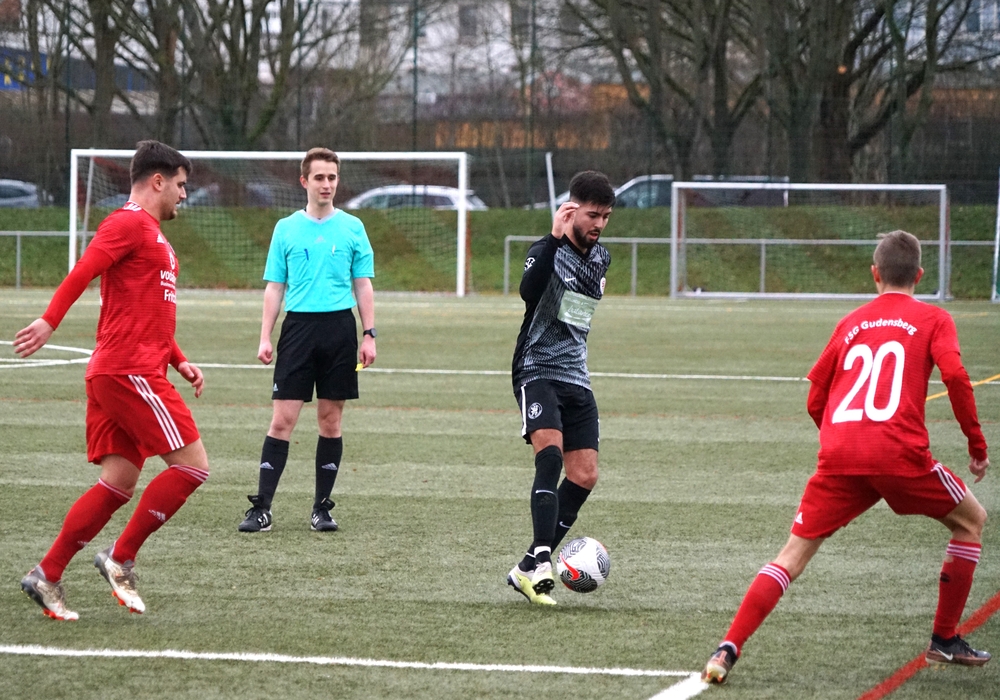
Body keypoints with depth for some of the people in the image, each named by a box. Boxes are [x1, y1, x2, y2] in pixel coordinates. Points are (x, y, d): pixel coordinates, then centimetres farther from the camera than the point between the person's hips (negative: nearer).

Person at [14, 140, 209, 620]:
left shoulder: (150, 234, 24)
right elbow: (83, 271, -20)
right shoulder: (128, 223, -7)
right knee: (192, 465, -9)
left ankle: (47, 576, 5)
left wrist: (181, 363, 22)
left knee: (118, 482, 6)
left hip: (116, 375, 10)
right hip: (129, 372, -10)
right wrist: (49, 321, -31)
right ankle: (121, 559, -5)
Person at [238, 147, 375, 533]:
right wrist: (265, 338, 1)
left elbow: (363, 286, 9)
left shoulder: (352, 228, 7)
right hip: (298, 325, -1)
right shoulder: (286, 229, 7)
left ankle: (322, 508, 12)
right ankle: (261, 508, -5)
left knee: (331, 418, 4)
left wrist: (369, 335, 1)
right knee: (282, 419, -6)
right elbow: (275, 287, 9)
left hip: (339, 326, 1)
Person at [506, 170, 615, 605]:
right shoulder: (547, 251, -11)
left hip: (576, 377, 7)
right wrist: (555, 238, -38)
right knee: (550, 452, -28)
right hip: (537, 371, -7)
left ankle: (529, 569, 5)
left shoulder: (601, 258, 12)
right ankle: (541, 563, -35)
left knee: (584, 476, -3)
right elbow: (529, 291, -34)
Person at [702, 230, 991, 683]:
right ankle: (945, 641, 20)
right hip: (899, 451, -3)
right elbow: (954, 375, -6)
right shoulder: (932, 319, 12)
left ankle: (728, 649, -10)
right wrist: (977, 445, 3)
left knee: (795, 553, 7)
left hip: (838, 456, 3)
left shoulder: (850, 324, 23)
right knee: (971, 521, 21)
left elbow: (815, 400, 24)